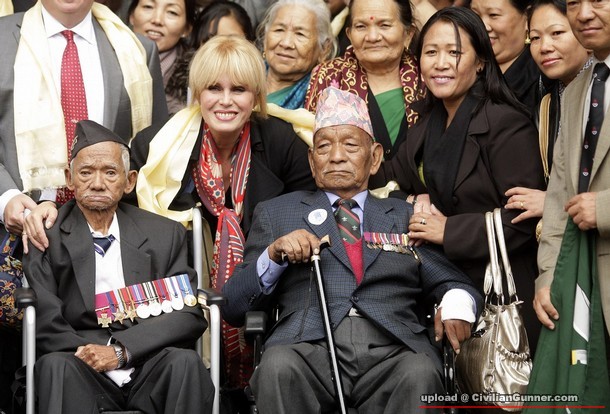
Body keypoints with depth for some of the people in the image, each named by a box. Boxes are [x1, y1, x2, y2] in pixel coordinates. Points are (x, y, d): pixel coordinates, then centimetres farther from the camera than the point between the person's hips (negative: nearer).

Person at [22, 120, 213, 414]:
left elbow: (190, 315, 2)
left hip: (149, 372, 1)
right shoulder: (47, 235, 7)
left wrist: (120, 350, -11)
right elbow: (45, 323, -1)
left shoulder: (165, 234, 13)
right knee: (56, 365, -33)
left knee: (184, 361, -30)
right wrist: (94, 355, -17)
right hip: (84, 373, -1)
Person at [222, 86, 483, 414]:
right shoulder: (277, 213, 21)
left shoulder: (407, 218, 24)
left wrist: (456, 306, -6)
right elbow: (232, 309, 15)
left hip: (392, 351, 1)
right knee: (278, 365, -35)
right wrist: (272, 256, -3)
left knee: (420, 373, -34)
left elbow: (456, 283, 18)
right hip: (310, 347, 0)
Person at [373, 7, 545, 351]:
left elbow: (524, 218, -20)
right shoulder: (431, 120, 10)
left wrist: (449, 231, -17)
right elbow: (393, 177, 19)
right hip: (446, 286, 7)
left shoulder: (507, 125, -15)